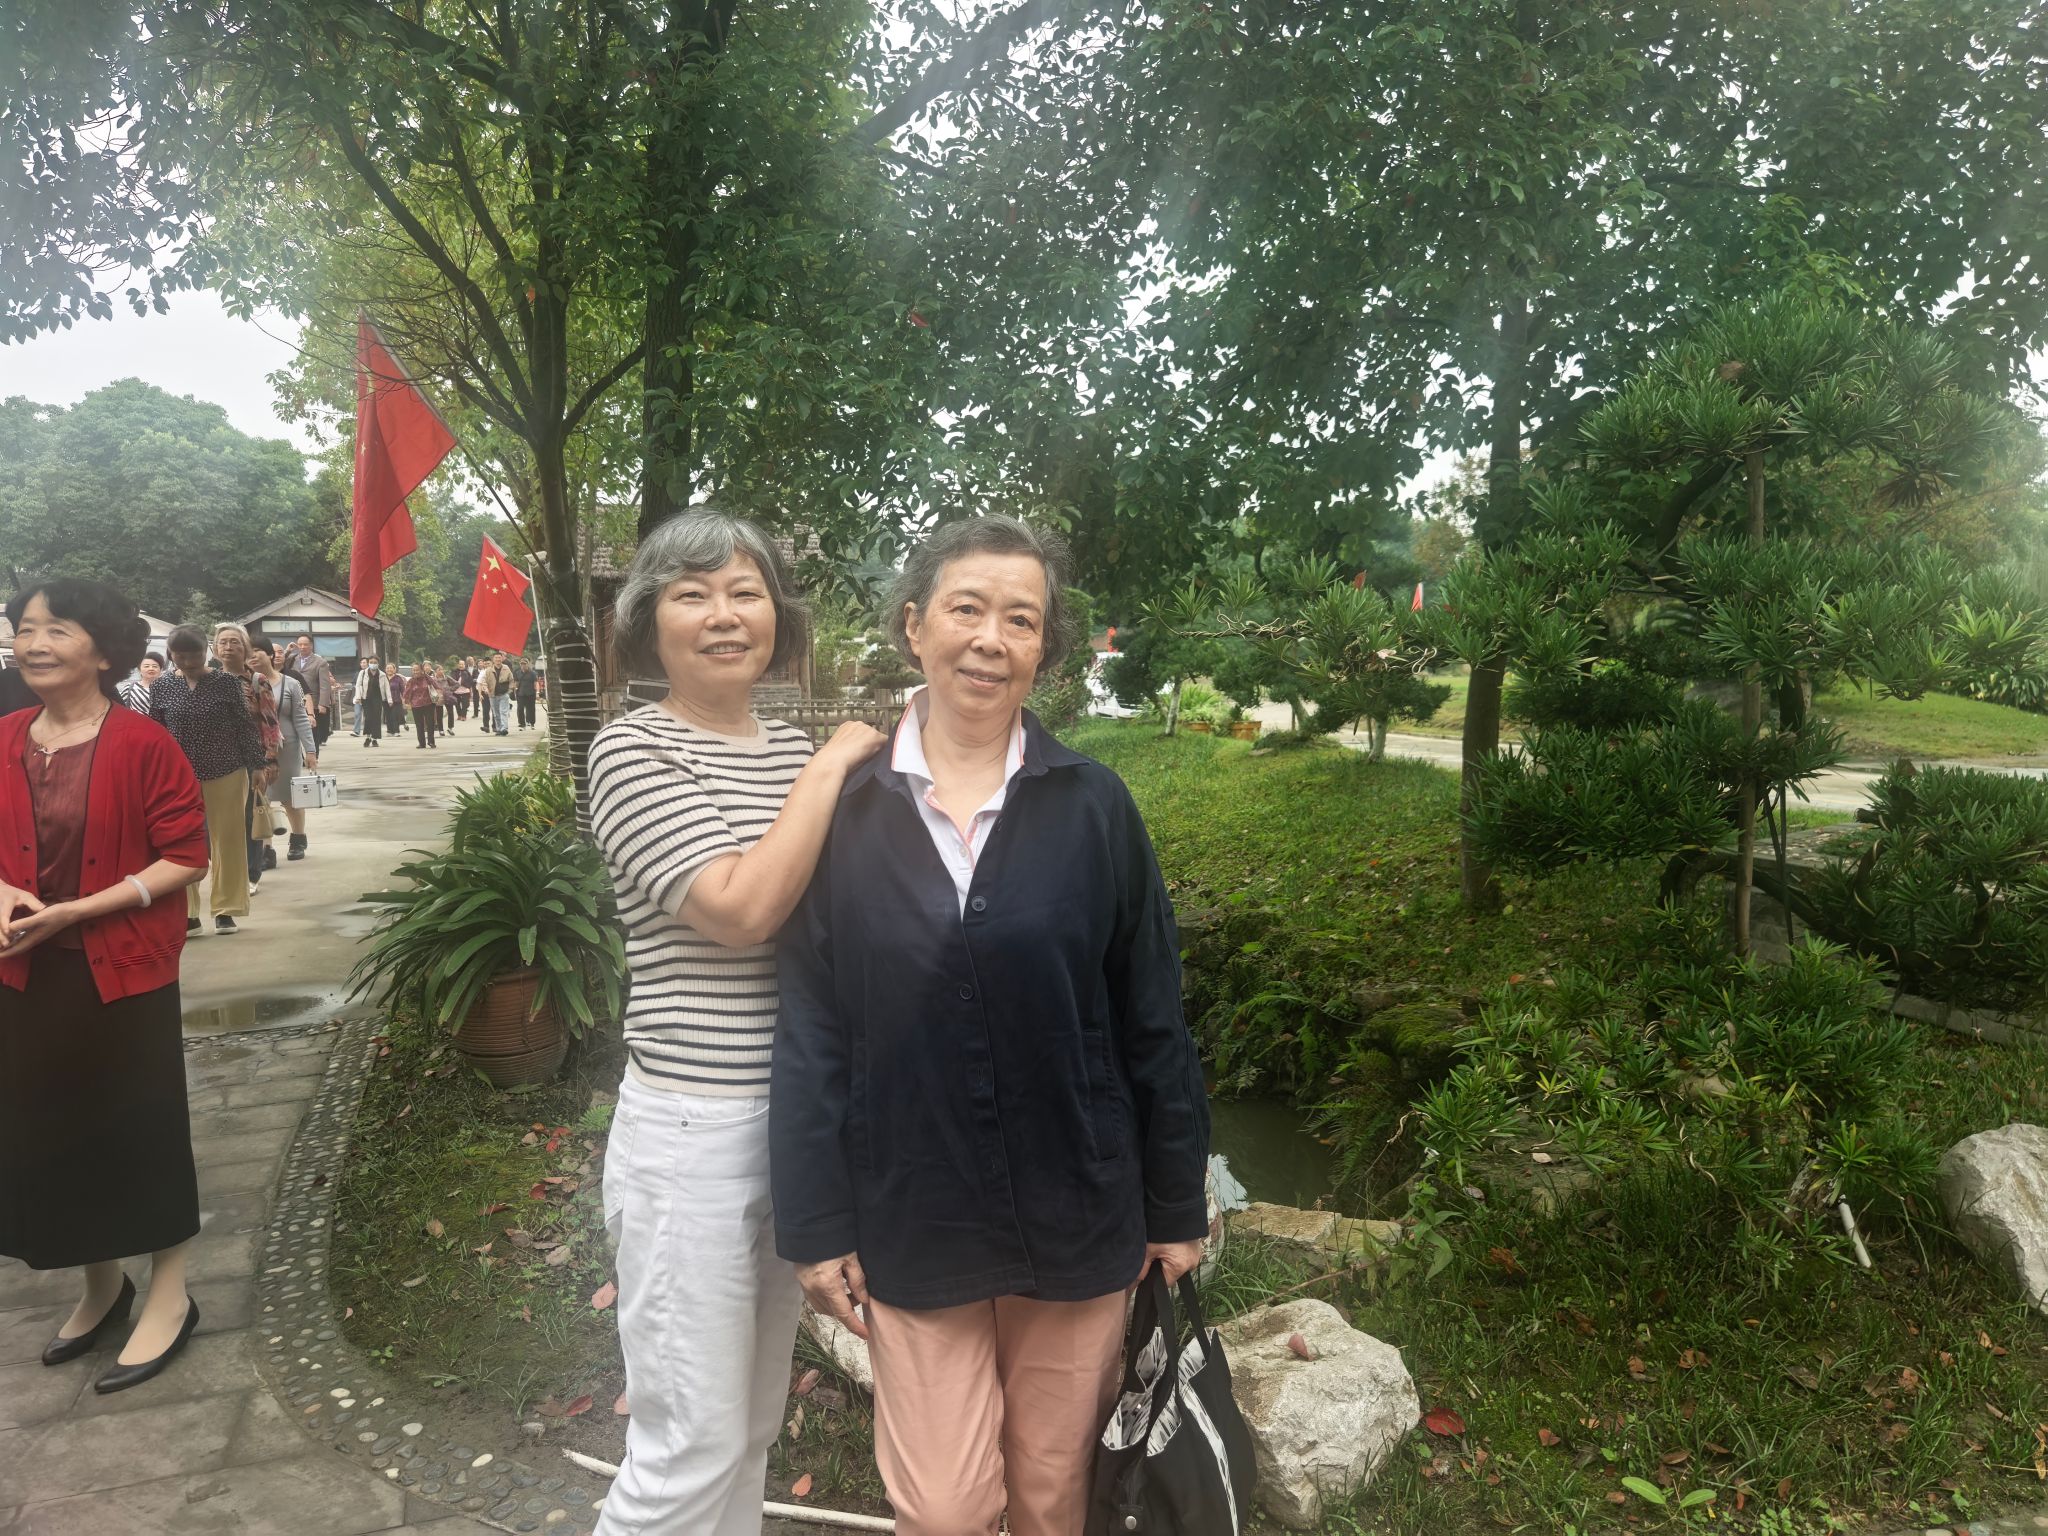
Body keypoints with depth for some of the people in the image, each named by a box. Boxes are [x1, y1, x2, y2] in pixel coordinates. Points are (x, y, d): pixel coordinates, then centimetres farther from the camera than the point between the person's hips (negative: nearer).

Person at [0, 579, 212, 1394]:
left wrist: (76, 910, -20)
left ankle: (169, 1295, 23)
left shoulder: (142, 742, -13)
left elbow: (186, 857, -13)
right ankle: (101, 1285, 35)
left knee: (141, 1129, 5)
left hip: (122, 971, -6)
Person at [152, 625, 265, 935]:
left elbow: (245, 726, 0)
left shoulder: (227, 682, -3)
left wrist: (257, 766, -2)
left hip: (226, 773, -1)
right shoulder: (161, 687, 0)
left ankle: (225, 910, 16)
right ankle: (186, 914, 12)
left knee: (227, 841, 5)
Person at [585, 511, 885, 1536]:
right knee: (691, 1450, 3)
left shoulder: (799, 751, 8)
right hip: (694, 1133, -6)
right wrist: (831, 770, -15)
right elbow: (740, 907, -23)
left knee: (755, 1426, 20)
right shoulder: (634, 749, -10)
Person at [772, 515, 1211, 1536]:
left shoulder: (1093, 808, -6)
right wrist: (815, 1224, -1)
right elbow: (811, 1036, -1)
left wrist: (1177, 1207, 2)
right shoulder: (848, 812, -4)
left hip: (1077, 1215, 1)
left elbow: (1153, 1024, -1)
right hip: (913, 1223, 0)